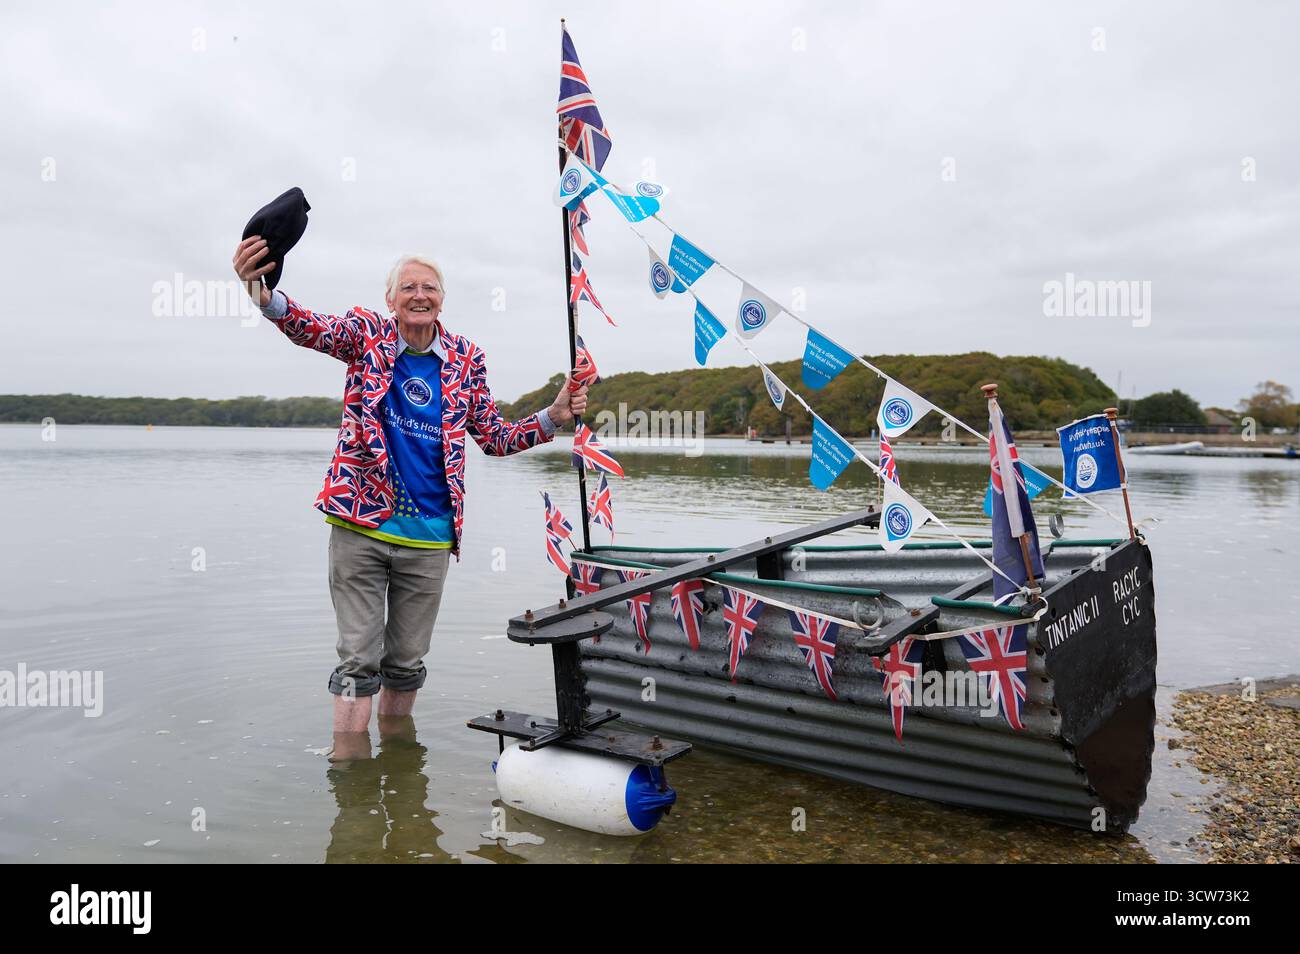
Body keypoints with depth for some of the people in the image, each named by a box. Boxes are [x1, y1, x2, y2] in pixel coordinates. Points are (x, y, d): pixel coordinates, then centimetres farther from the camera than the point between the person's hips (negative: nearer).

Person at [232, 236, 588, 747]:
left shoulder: (465, 358, 5)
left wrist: (554, 417, -5)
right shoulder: (368, 332, -1)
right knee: (359, 658, 1)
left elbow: (495, 438, 9)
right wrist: (263, 294, -42)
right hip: (361, 523, -2)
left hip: (429, 536, 3)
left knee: (407, 663, 15)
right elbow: (311, 328, -21)